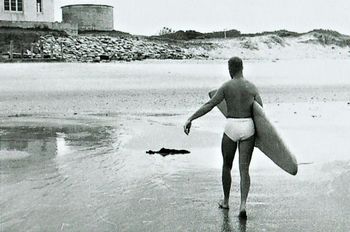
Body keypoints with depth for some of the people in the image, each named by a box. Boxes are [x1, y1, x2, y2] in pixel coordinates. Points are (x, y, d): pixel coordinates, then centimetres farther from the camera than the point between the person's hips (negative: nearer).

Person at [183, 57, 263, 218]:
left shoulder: (226, 86, -4)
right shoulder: (252, 87, 4)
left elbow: (209, 105, -12)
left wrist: (190, 119, -11)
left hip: (231, 128, -2)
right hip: (248, 129, 2)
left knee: (227, 166, 19)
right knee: (244, 169, 3)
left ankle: (226, 201, 31)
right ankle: (243, 204, -14)